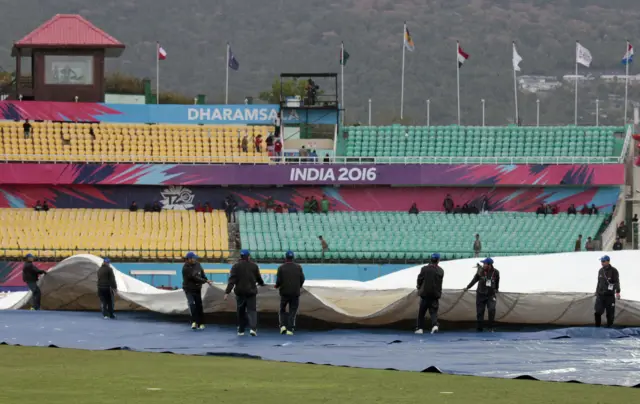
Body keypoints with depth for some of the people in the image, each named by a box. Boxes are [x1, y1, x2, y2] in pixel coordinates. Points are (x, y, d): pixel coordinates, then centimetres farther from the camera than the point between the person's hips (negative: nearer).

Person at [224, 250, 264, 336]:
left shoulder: (236, 266, -4)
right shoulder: (254, 266, 1)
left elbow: (232, 280, -12)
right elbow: (259, 278, 13)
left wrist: (227, 292, -16)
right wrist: (262, 283, 37)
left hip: (240, 292, 0)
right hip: (251, 292, 0)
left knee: (241, 311, 13)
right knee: (251, 310, 1)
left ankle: (241, 330, 19)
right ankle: (253, 328, -20)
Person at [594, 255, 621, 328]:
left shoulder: (613, 271, -8)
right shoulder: (600, 271, 11)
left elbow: (617, 282, -16)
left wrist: (617, 291, -29)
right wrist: (597, 293, 21)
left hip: (610, 295, -5)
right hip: (600, 295, 5)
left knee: (610, 314, 1)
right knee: (597, 312, -2)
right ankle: (597, 327, 8)